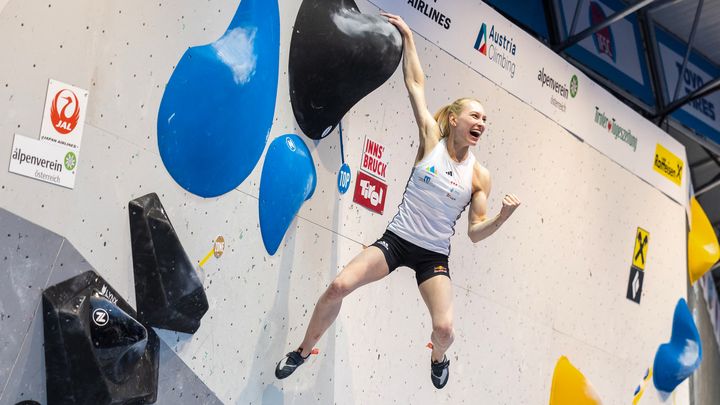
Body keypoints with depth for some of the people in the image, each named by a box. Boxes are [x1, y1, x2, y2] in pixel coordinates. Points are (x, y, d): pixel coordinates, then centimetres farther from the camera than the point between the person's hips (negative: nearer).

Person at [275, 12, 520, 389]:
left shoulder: (479, 175, -1)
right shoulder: (431, 139, -2)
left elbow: (476, 232, 0)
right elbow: (415, 83, 0)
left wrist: (502, 216, -18)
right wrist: (407, 36, 1)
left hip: (434, 255, 0)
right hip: (396, 239, 0)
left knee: (444, 328, -18)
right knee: (338, 287, -20)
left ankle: (438, 357, 23)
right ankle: (303, 351, 6)